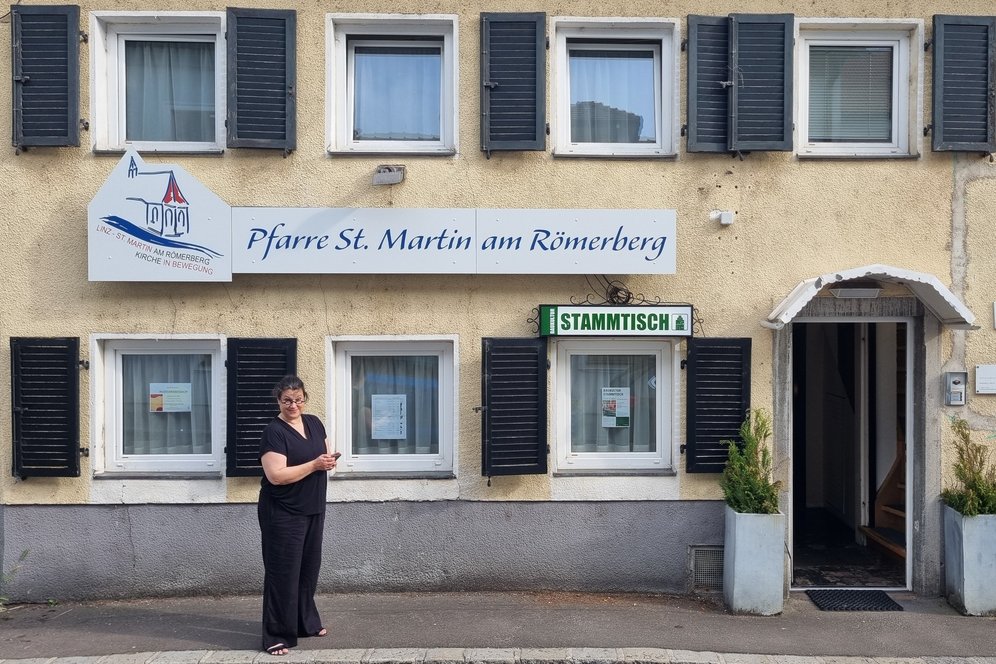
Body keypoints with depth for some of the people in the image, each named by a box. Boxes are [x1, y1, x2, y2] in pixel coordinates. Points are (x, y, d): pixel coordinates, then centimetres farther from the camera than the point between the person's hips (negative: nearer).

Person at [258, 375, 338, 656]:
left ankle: (307, 622, 33)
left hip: (314, 510, 7)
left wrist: (329, 461, -6)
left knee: (309, 568, 17)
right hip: (283, 514, -7)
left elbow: (325, 453, 17)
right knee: (283, 573, -2)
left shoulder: (314, 423, 6)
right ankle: (277, 636, 7)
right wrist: (314, 465, -25)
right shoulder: (274, 431, -15)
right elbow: (276, 475, -23)